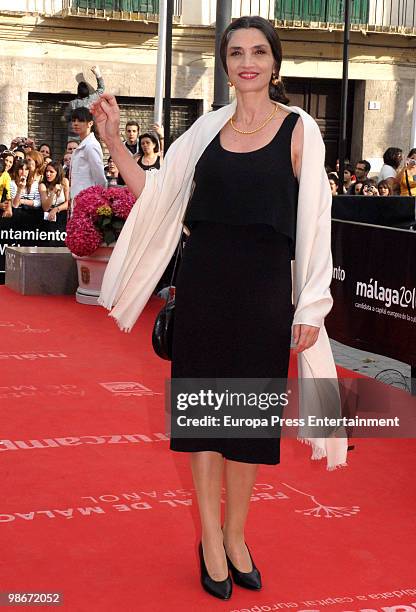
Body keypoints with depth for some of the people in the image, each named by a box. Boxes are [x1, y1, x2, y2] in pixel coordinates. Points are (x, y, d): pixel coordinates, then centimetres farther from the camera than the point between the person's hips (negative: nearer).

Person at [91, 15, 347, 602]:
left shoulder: (299, 129, -3)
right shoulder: (209, 127, 6)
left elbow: (315, 222, -5)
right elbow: (155, 194, 9)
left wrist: (311, 307, -10)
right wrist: (113, 140, -3)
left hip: (264, 290, -2)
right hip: (204, 283, 3)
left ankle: (234, 536, 26)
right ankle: (210, 539, 22)